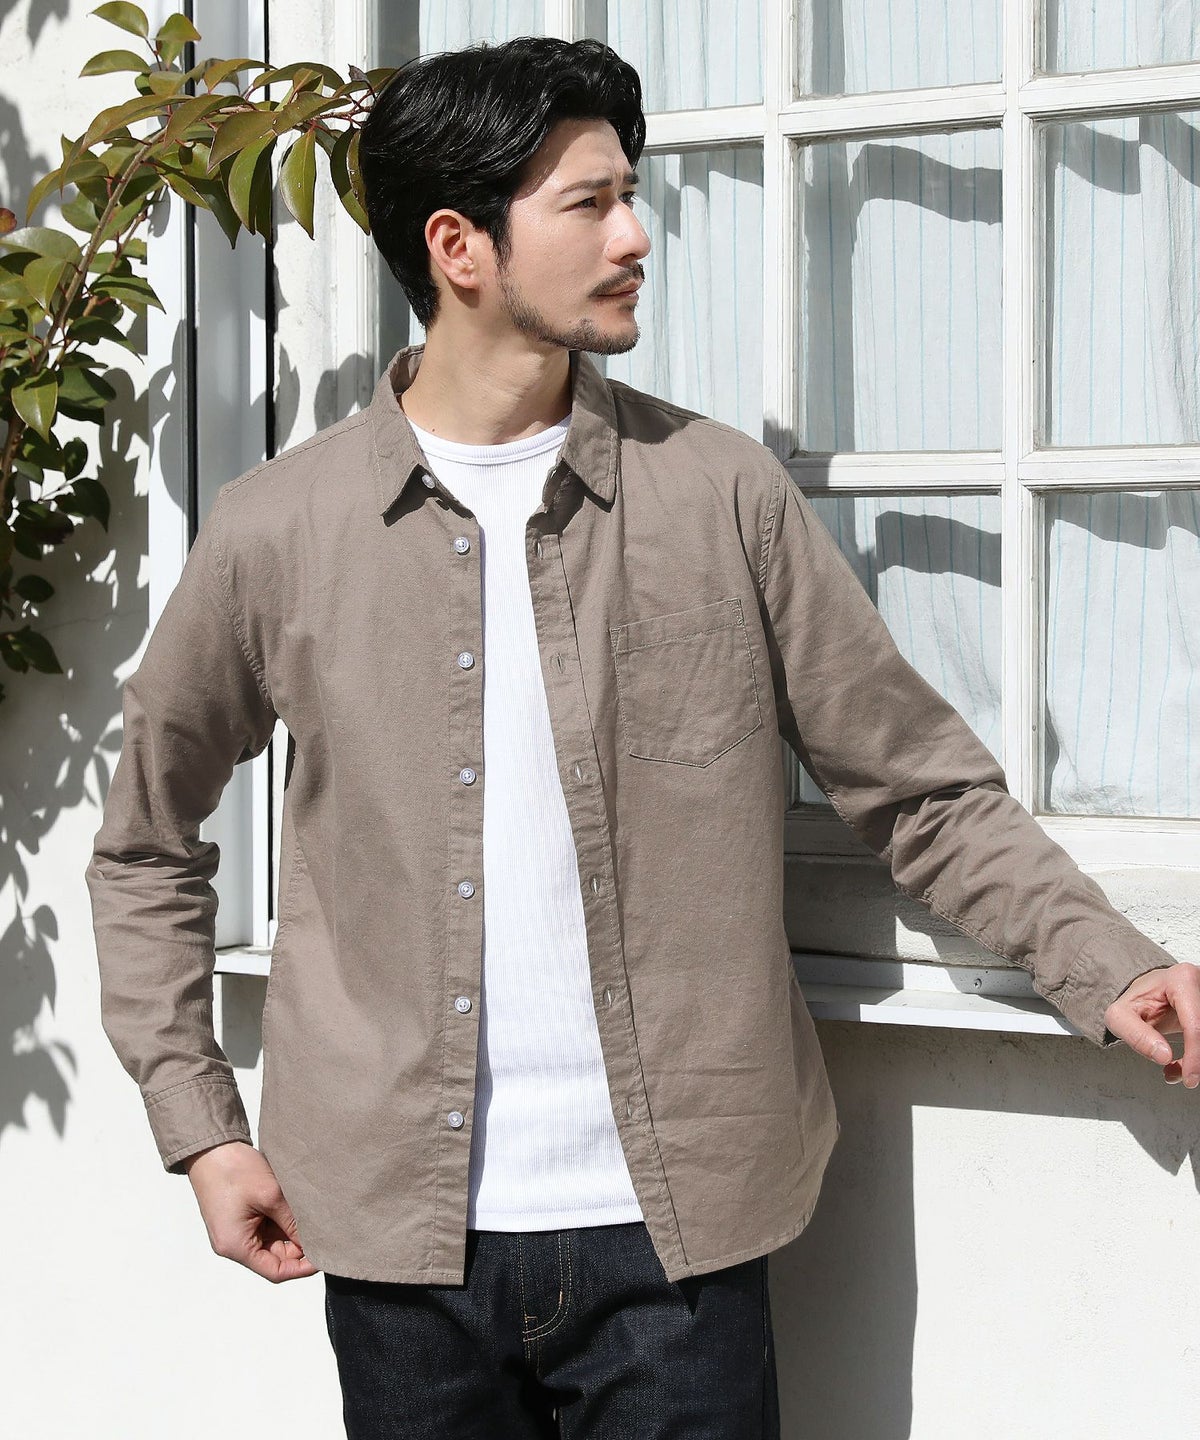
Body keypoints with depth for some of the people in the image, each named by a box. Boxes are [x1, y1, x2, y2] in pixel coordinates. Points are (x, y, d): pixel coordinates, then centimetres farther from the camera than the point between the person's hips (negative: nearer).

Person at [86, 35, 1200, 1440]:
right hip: (404, 1241, 0)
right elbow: (147, 846, 12)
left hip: (675, 1226, 0)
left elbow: (920, 787, 4)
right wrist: (198, 1125, 5)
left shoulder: (721, 494, 0)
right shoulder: (278, 531, 0)